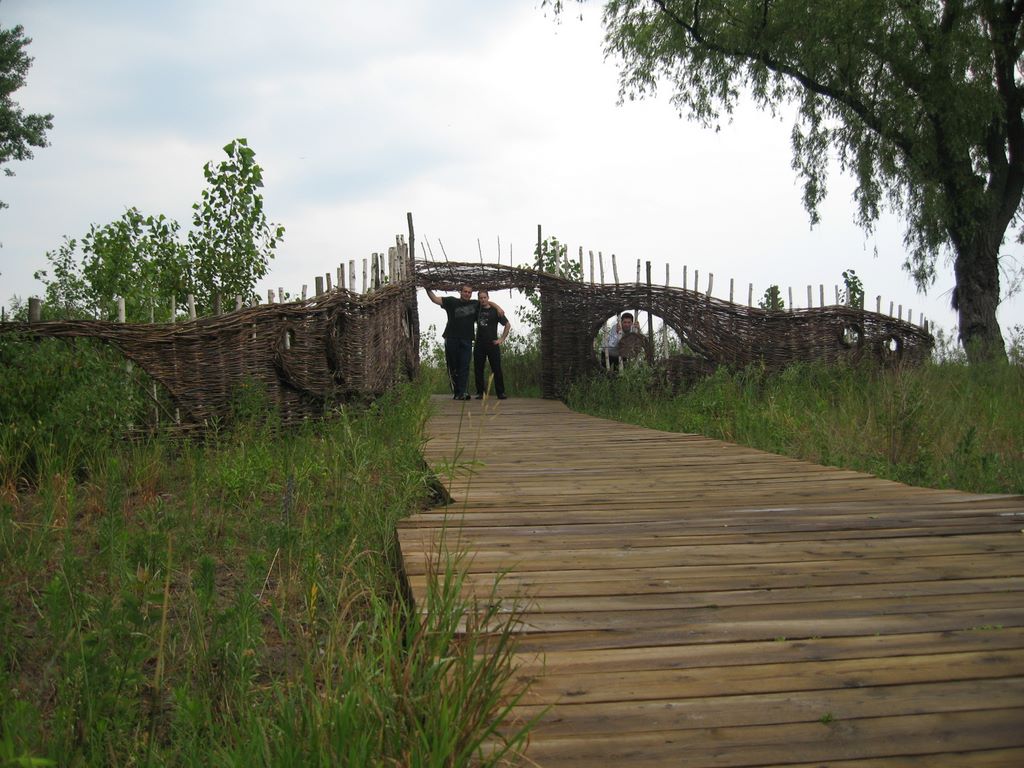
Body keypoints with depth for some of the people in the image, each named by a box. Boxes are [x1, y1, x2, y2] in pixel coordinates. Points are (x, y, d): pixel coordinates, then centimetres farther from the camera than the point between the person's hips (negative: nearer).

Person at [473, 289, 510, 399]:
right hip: (479, 344, 3)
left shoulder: (495, 311, 1)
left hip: (492, 344, -3)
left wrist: (502, 339, -2)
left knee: (497, 369, -4)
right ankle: (480, 393, 6)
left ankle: (501, 392, -1)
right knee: (478, 370, 1)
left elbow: (507, 325, 3)